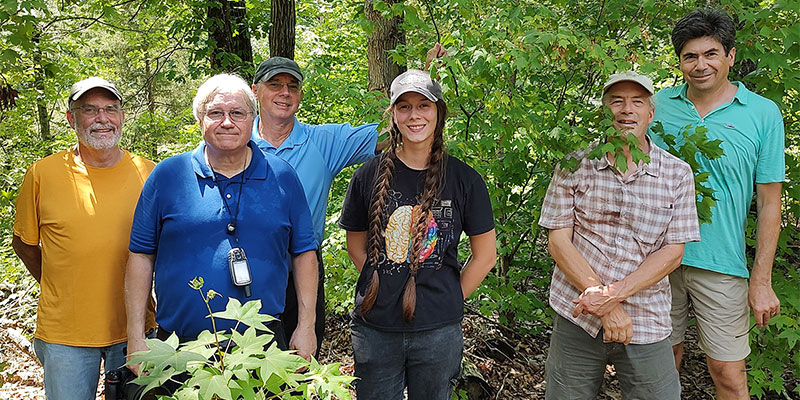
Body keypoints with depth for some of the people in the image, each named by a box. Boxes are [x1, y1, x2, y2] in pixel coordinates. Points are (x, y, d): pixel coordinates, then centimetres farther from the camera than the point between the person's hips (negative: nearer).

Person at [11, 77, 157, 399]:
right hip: (64, 334, -1)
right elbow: (24, 242, 8)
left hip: (134, 328, 1)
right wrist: (58, 288, 5)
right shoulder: (43, 174, -4)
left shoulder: (147, 173, -2)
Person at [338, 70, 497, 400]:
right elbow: (356, 247, 9)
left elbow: (485, 256, 3)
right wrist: (384, 288, 1)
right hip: (375, 328, 1)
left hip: (438, 331, 0)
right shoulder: (370, 175, 0)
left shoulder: (463, 180, -3)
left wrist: (448, 299, -1)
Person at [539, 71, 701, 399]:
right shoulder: (575, 165, -2)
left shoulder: (677, 173, 1)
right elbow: (558, 241, -5)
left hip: (646, 325, 1)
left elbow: (672, 251, -2)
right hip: (576, 317, 0)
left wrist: (615, 294, -16)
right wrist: (605, 307, -13)